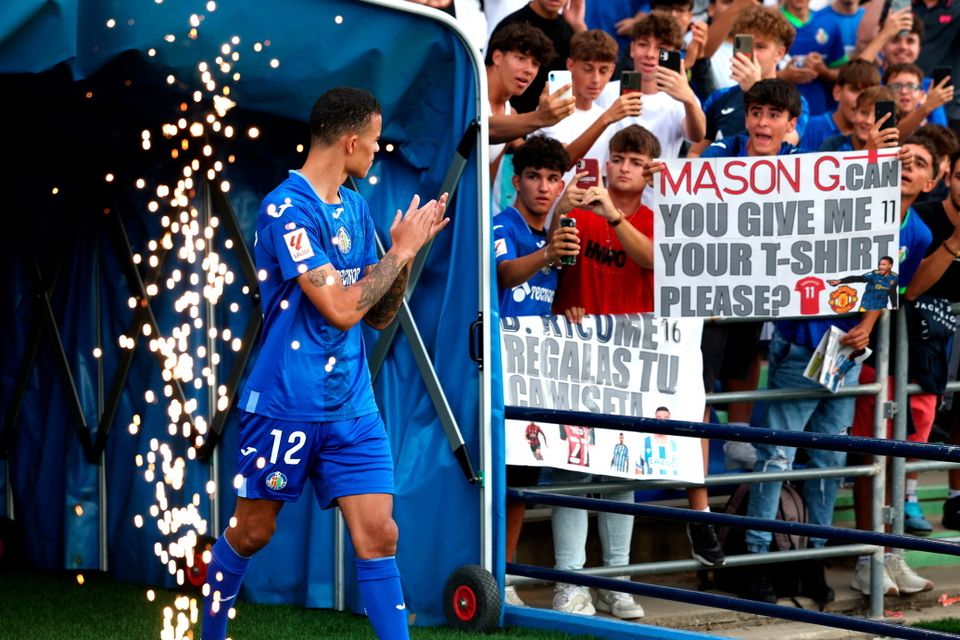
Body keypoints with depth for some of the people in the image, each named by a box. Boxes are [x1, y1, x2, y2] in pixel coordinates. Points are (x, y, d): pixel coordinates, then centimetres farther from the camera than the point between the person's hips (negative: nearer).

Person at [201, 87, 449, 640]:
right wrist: (401, 251, -11)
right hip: (286, 403, -6)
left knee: (379, 534, -4)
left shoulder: (355, 207, 11)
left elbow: (379, 314, 13)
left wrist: (410, 249, -1)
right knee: (253, 530, 8)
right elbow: (340, 307, -21)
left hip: (353, 405, 6)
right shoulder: (287, 208, -15)